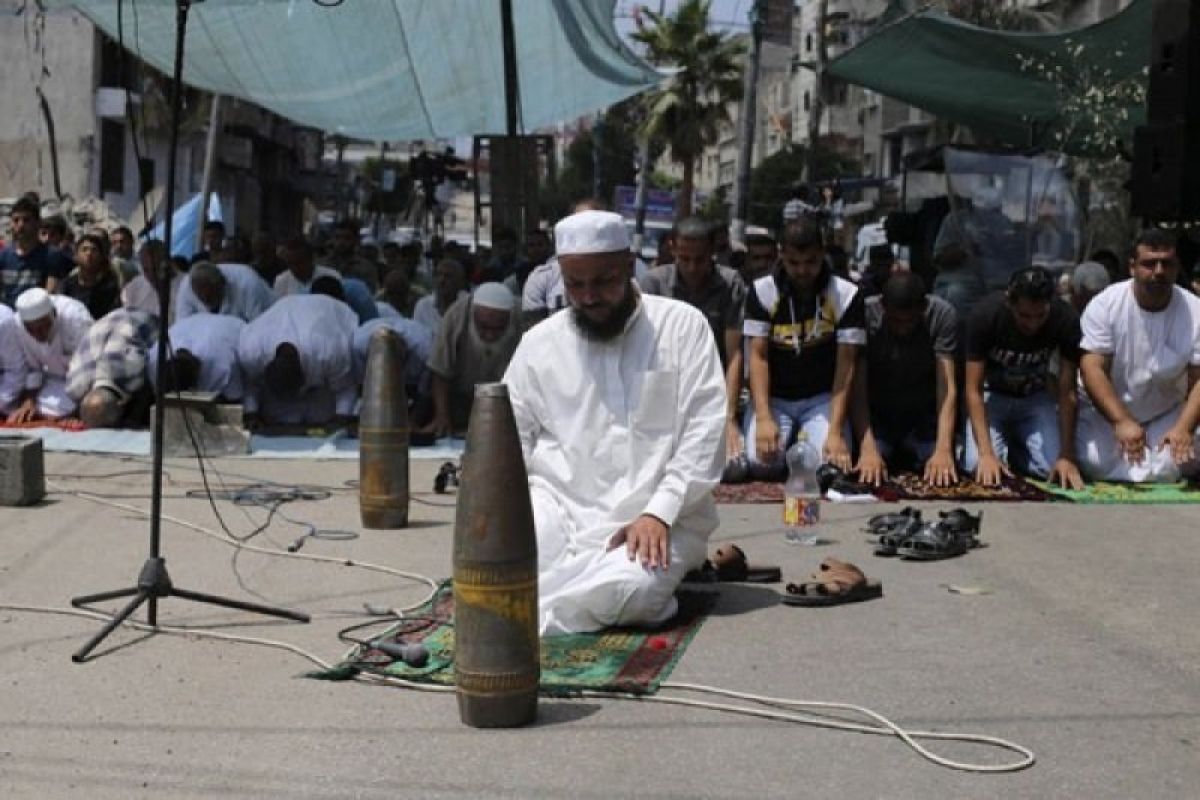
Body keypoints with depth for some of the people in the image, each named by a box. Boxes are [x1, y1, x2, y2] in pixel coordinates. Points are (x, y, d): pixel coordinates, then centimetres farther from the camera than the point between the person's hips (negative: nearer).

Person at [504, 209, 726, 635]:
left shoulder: (683, 325, 1)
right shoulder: (539, 342, 10)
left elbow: (705, 431, -5)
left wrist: (659, 513, -17)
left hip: (656, 518, -2)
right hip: (559, 508, 2)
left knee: (625, 592, -34)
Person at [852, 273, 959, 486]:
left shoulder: (942, 315, -19)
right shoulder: (865, 314, -21)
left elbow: (947, 386, -23)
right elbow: (858, 388, -23)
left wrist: (944, 450, -36)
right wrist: (867, 449, -36)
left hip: (924, 415, 1)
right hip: (876, 416, -1)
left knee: (942, 475, -20)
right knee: (866, 476, -22)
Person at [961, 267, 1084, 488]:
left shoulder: (1066, 319, -26)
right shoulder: (985, 315, -29)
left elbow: (1067, 392, -20)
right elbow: (973, 389, -25)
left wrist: (1067, 456, -28)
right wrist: (986, 452, -35)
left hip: (1036, 397, 1)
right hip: (992, 394, -1)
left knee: (1053, 468, -20)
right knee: (977, 467, -22)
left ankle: (1016, 446, 13)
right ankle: (1004, 443, 12)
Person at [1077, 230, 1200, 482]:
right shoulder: (1104, 305, -18)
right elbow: (1092, 369, -24)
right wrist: (1121, 422, -37)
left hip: (1166, 414, 1)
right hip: (1104, 410, -1)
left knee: (1164, 473, -19)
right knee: (1094, 466, -19)